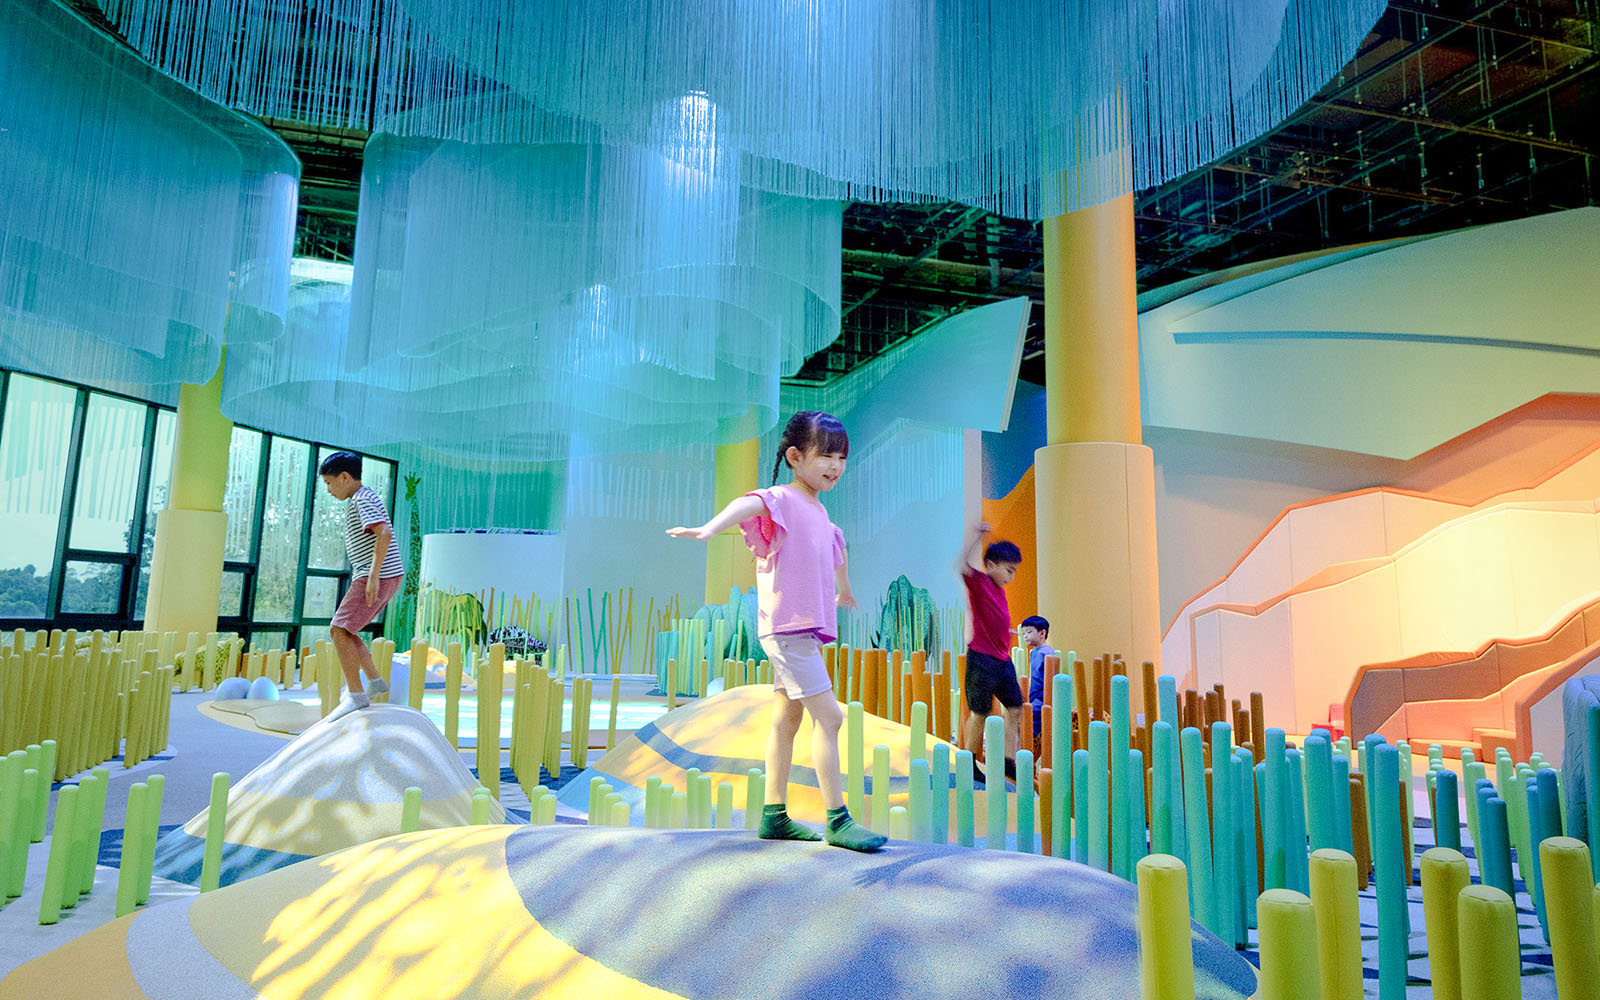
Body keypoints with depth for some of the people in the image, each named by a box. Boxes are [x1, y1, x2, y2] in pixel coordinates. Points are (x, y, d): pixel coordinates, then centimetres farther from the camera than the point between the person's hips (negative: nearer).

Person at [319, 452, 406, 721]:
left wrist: (373, 575, -28)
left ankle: (356, 696, -11)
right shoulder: (365, 498, 21)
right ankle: (375, 681, 18)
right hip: (385, 578, 10)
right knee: (340, 630, 16)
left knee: (340, 631, -11)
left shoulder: (362, 499, -10)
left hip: (380, 577, -10)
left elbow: (384, 533, -25)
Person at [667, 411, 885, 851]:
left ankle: (774, 816, 23)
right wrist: (709, 529, -54)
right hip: (787, 627, -9)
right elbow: (748, 505, -33)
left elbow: (835, 548, 38)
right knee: (828, 715, -9)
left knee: (786, 719, 13)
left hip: (804, 631, 9)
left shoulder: (819, 512, 16)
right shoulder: (782, 500, -11)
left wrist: (844, 591, 52)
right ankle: (837, 820, -1)